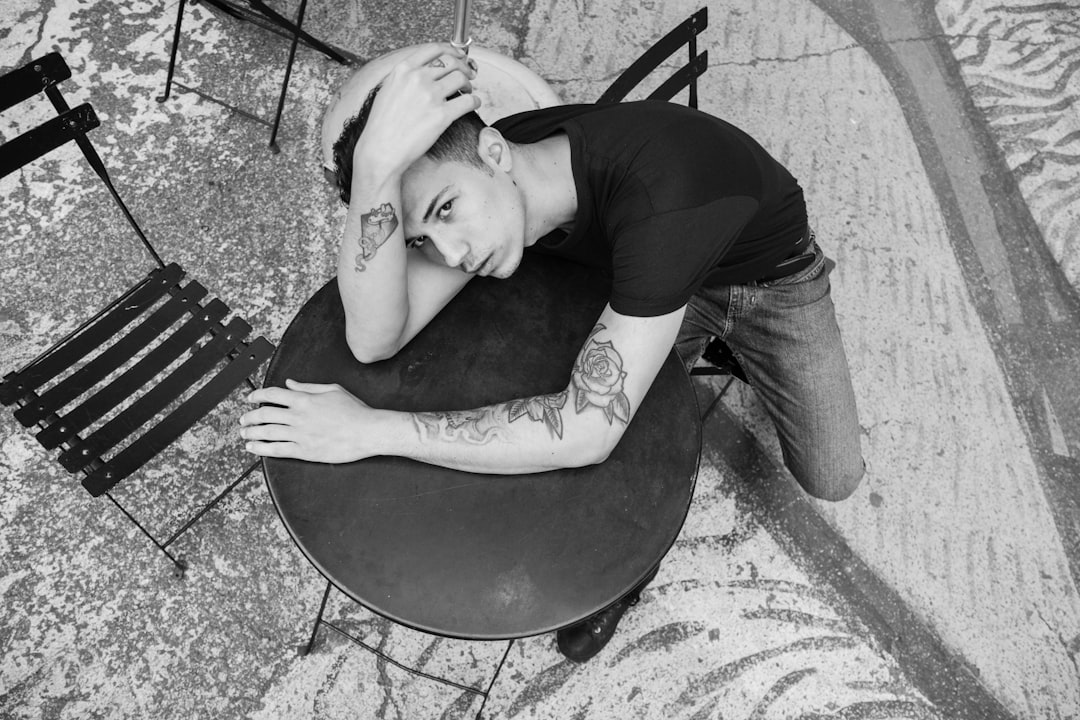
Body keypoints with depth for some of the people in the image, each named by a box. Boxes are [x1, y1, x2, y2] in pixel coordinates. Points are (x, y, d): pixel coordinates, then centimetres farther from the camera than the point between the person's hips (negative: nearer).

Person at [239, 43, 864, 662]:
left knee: (830, 479, -2)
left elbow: (586, 431, -48)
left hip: (770, 275, -2)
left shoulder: (657, 196, -47)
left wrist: (370, 431, -43)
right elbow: (375, 338, -37)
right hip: (667, 269, 3)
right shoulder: (486, 180, -27)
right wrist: (377, 161, -52)